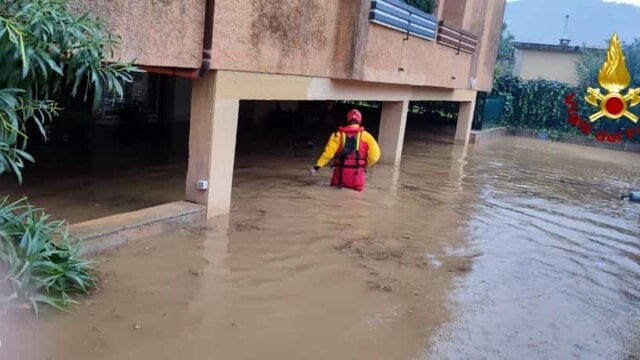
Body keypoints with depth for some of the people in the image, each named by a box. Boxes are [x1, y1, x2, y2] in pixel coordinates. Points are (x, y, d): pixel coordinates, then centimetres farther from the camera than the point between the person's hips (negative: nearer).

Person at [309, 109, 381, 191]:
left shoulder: (339, 134, 0)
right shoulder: (365, 135, -1)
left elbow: (328, 152, -6)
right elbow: (375, 154, -5)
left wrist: (317, 167, -3)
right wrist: (366, 164, 13)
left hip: (341, 171, 1)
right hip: (357, 172, -1)